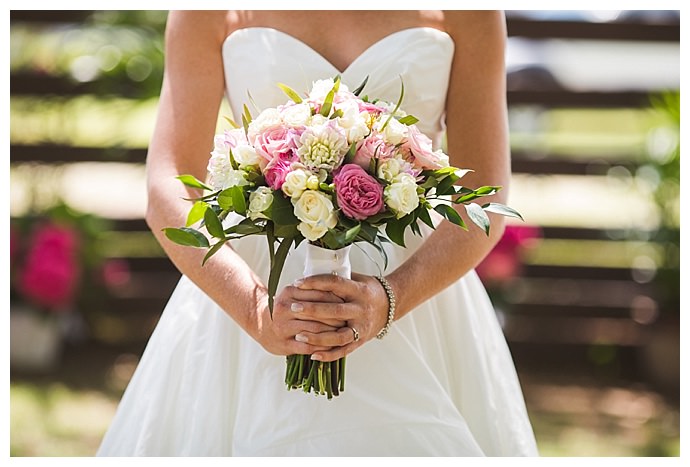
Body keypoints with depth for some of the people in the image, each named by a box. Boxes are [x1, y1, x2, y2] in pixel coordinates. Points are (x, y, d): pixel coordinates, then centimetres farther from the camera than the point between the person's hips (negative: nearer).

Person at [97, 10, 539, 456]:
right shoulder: (210, 12, -4)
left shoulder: (468, 12, -4)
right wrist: (256, 313, -24)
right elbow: (170, 192, -10)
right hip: (260, 276, 0)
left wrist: (391, 300, -23)